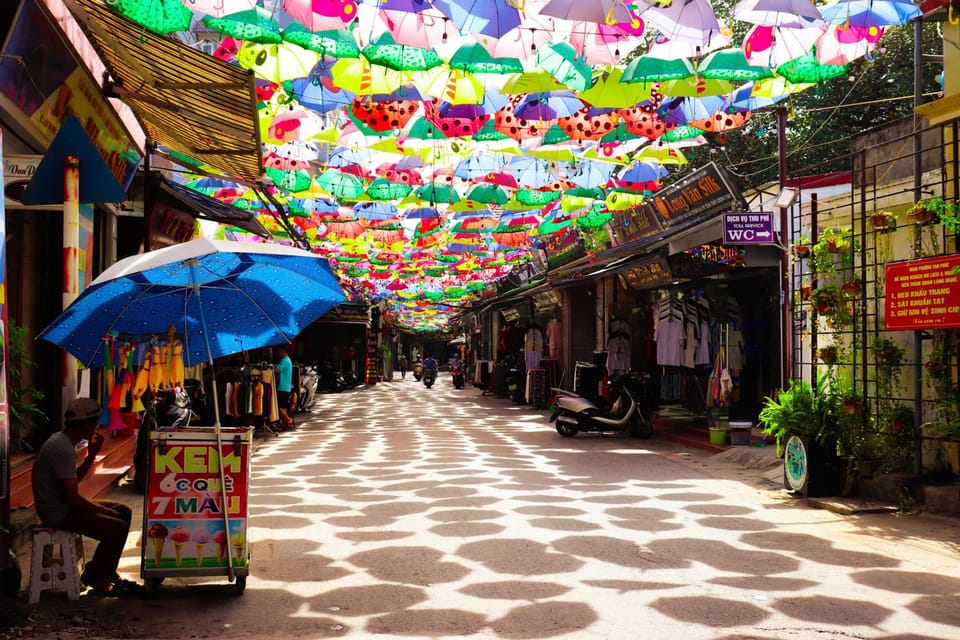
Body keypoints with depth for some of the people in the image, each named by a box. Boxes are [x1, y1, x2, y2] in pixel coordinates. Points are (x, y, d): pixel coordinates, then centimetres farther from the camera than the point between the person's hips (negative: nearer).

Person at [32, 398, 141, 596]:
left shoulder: (61, 440, 9)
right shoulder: (63, 449, -24)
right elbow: (72, 498, -26)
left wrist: (92, 455, 6)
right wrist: (106, 511, -14)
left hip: (60, 505, 11)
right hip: (58, 513, -11)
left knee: (124, 512, 11)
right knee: (118, 528, -19)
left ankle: (106, 572, 15)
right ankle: (93, 578, 2)